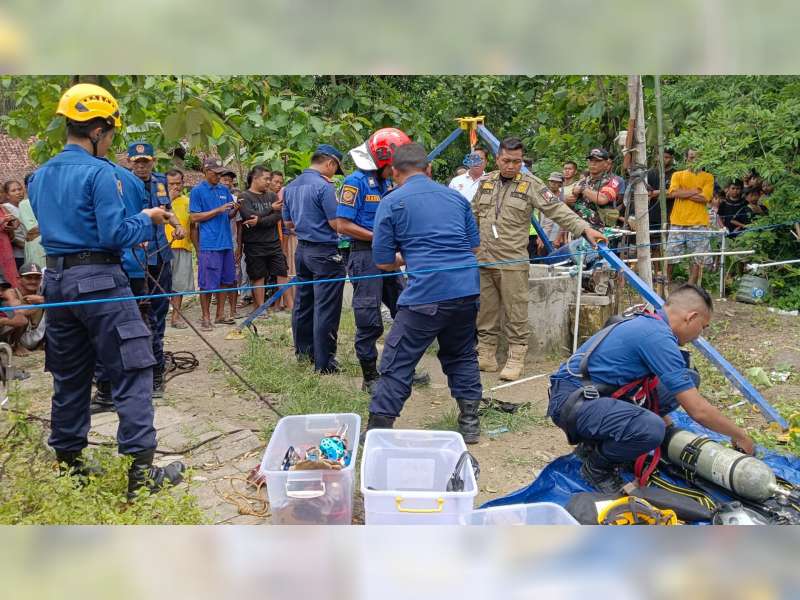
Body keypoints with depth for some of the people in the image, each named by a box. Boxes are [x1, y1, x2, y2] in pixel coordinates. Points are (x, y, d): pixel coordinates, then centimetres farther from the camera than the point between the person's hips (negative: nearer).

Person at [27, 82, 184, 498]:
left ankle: (68, 463, 25)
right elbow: (115, 234, -16)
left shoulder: (40, 176, 13)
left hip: (57, 281, 8)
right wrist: (147, 220, 3)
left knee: (69, 377, 16)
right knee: (132, 372, -2)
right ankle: (141, 470, -2)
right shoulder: (99, 173, -12)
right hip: (99, 281, -8)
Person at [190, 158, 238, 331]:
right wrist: (218, 210, -13)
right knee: (208, 283, -3)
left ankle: (220, 314, 22)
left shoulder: (224, 190, 13)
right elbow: (194, 217, -8)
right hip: (209, 244, -6)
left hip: (226, 242, 6)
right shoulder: (197, 190, -3)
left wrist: (236, 209, -6)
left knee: (226, 280, 11)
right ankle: (206, 318, 7)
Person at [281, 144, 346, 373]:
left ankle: (303, 348, 29)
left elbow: (288, 223, 18)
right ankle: (324, 362, 0)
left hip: (302, 249, 8)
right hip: (325, 252, -8)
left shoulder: (291, 187, 10)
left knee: (303, 301, 17)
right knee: (326, 309, -4)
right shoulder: (324, 186, -15)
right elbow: (336, 223, -16)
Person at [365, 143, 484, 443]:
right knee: (462, 356, 21)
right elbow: (474, 245, 22)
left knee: (397, 362, 2)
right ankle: (470, 423, 25)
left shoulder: (391, 202, 3)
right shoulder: (456, 197, 16)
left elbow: (383, 262, 3)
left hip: (426, 293, -5)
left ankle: (378, 428, 5)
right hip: (467, 288, 5)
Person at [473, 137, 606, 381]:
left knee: (516, 314, 0)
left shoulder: (530, 184, -3)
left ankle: (515, 359, 10)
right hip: (483, 260, 5)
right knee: (485, 312, 11)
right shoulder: (486, 182, 11)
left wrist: (584, 228, -21)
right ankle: (486, 356, 22)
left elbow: (557, 209, -10)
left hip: (513, 262, -4)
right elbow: (473, 216, 20)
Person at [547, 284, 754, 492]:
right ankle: (596, 466, -3)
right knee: (651, 428, -35)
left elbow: (652, 388, 28)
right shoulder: (659, 338, -18)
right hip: (571, 401, -10)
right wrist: (739, 436, 0)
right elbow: (698, 410, -16)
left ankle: (597, 440, 12)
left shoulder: (648, 325, 12)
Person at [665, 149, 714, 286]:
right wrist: (695, 191, -7)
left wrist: (683, 194, -6)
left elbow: (704, 198, -7)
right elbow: (673, 193, -7)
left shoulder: (708, 177, 8)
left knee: (697, 259, -1)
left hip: (698, 223, -1)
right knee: (670, 256, 1)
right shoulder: (677, 175, 11)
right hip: (677, 223, 1)